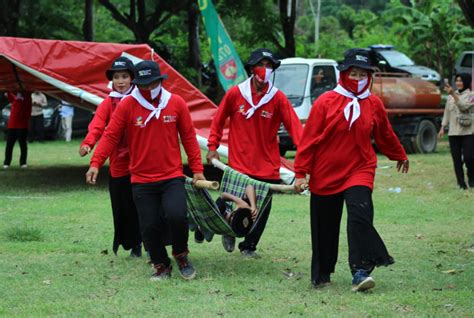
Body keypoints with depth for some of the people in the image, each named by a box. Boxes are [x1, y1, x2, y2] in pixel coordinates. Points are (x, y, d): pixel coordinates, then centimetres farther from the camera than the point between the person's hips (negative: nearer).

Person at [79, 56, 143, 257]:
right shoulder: (108, 103, 5)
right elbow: (97, 125, -9)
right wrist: (88, 143, -29)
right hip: (118, 164, 1)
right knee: (122, 208, 3)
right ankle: (133, 245, 17)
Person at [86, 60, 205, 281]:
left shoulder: (176, 103, 1)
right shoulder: (127, 105, -2)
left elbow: (189, 137, 7)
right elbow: (110, 136, -3)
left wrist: (197, 169, 5)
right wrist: (95, 163, -15)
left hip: (172, 177, -1)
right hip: (141, 181, 1)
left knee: (177, 216, -21)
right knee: (150, 227, 0)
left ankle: (181, 255, 7)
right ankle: (161, 266, 24)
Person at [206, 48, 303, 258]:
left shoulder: (278, 98, -4)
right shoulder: (235, 94, -4)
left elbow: (294, 126, -12)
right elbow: (218, 120, 9)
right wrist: (212, 147, 7)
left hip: (267, 167, 1)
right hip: (238, 165, -1)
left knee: (261, 211, 6)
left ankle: (249, 246, 27)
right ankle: (229, 232, 35)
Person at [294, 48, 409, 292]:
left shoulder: (374, 104, 3)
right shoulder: (326, 102, -6)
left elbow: (385, 135, 21)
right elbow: (309, 139, -5)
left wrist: (400, 156, 35)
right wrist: (301, 173, -7)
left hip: (360, 170, 1)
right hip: (325, 174, -1)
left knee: (360, 216, -22)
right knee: (324, 228, 8)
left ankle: (360, 272, -24)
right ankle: (321, 275, 25)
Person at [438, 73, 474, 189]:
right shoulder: (451, 97, 12)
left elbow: (463, 106, -19)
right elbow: (447, 112, 17)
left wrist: (453, 94, -26)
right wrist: (442, 127, 11)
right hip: (453, 132, 4)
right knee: (456, 159, 0)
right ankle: (461, 183, 6)